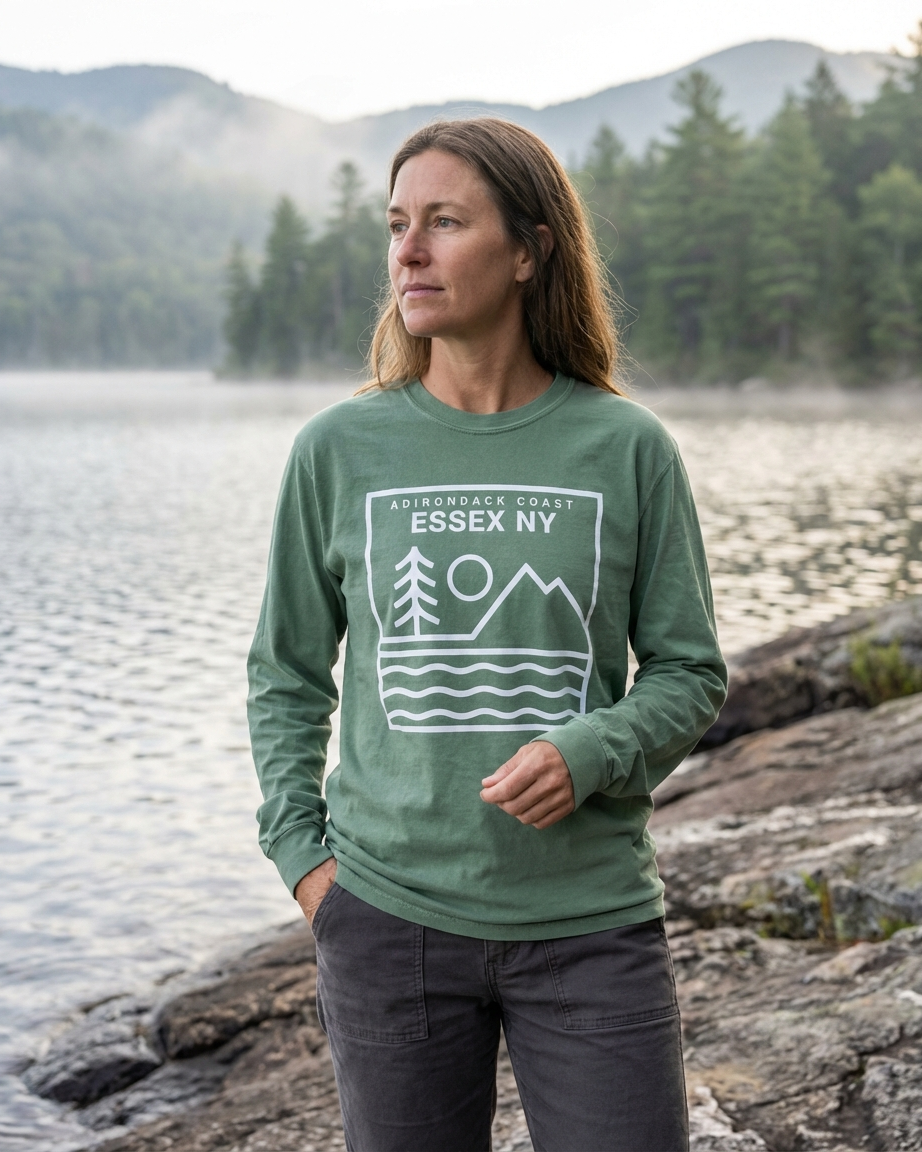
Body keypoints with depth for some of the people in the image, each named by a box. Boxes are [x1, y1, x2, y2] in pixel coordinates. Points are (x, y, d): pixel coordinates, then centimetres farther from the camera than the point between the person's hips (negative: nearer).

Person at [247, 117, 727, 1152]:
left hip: (589, 920, 0)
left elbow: (690, 673, 3)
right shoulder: (340, 448, 0)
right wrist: (302, 854, 0)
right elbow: (287, 676, 9)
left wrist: (590, 753, -15)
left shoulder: (625, 447, -2)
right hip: (390, 914, 1)